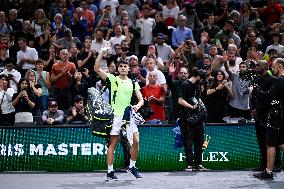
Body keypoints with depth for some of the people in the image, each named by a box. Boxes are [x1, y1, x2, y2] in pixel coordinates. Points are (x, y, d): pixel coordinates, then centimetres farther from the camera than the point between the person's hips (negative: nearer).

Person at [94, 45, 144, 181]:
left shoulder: (133, 83, 12)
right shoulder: (112, 79, 4)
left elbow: (141, 99, 10)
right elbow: (97, 69, -5)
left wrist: (137, 105, -12)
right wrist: (101, 53, -14)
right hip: (115, 116, -3)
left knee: (136, 140, -6)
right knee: (112, 143, -2)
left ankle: (132, 166, 13)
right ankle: (110, 172, 2)